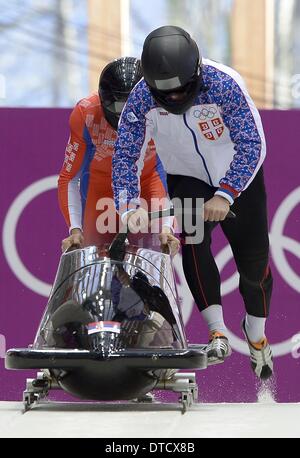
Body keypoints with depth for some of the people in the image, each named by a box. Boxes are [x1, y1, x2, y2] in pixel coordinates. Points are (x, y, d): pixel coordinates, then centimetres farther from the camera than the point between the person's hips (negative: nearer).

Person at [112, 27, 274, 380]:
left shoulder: (223, 85, -30)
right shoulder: (142, 98, -22)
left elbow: (252, 144, -29)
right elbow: (125, 156, -17)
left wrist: (225, 195, -39)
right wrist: (132, 207, -31)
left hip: (238, 176, -1)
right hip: (187, 179, 1)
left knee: (254, 258, 1)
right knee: (192, 239, -27)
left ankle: (256, 333, 28)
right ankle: (217, 331, -28)